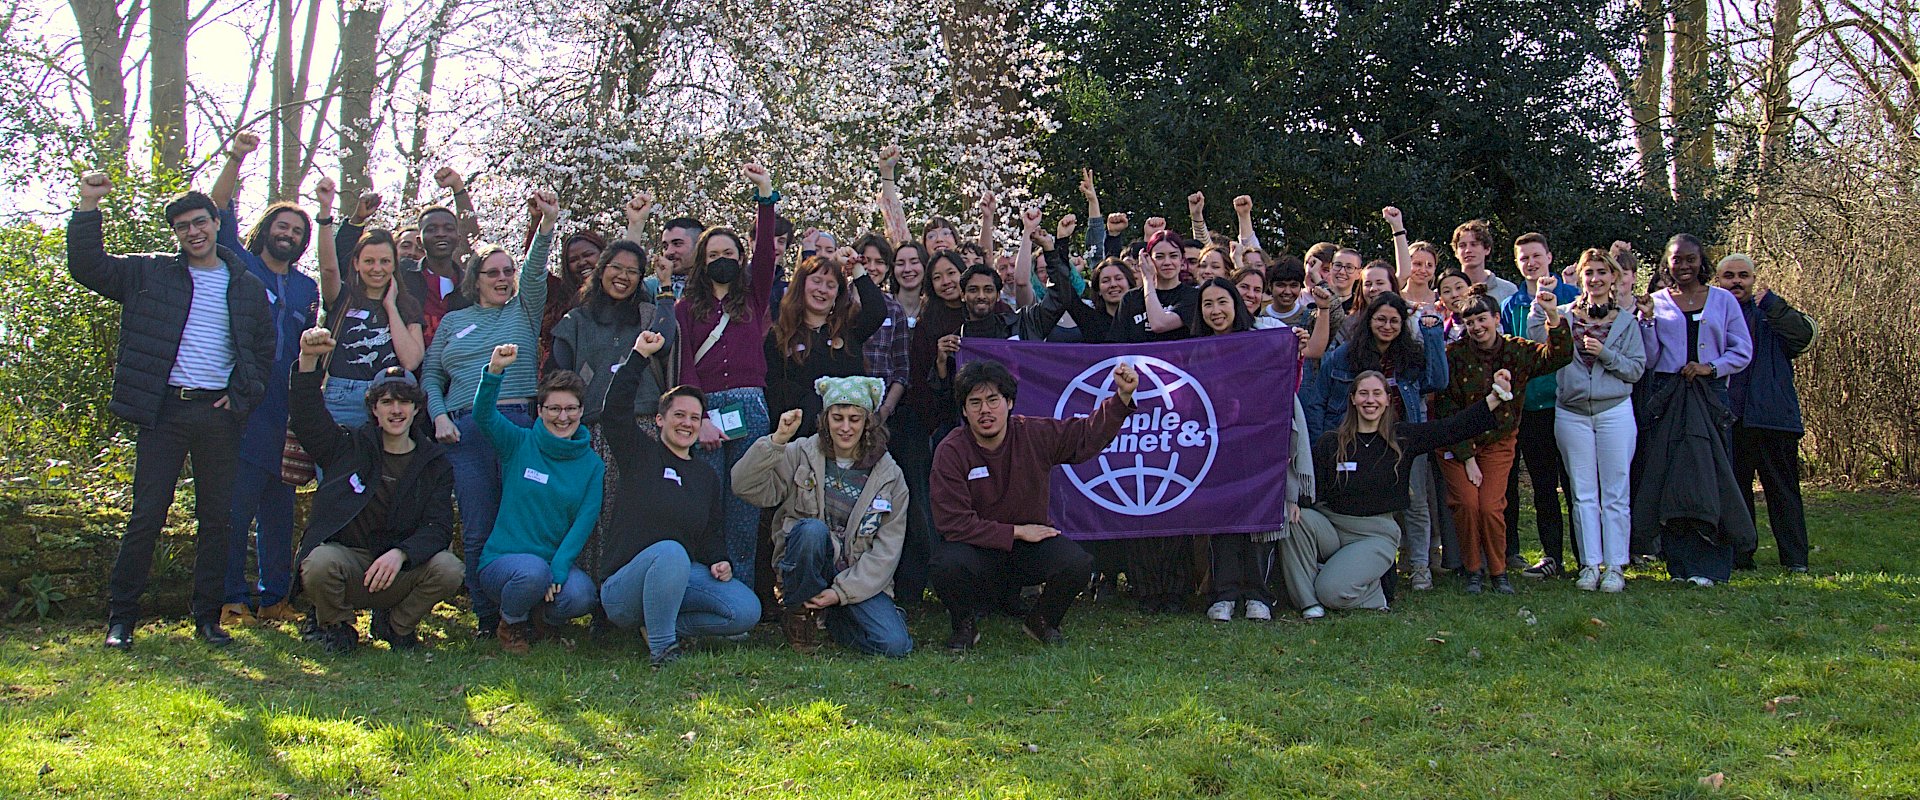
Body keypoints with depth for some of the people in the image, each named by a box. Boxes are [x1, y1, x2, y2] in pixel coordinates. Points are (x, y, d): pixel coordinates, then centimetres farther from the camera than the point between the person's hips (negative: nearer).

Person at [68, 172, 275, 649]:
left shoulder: (247, 287, 12)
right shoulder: (151, 274, 8)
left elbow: (264, 348, 16)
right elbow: (87, 267, 3)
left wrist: (243, 394, 3)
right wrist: (88, 206, -6)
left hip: (219, 413, 2)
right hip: (165, 409, -2)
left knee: (216, 519, 5)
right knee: (147, 515, -3)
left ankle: (207, 617, 13)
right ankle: (121, 618, 6)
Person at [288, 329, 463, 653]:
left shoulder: (435, 463, 5)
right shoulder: (350, 446, 6)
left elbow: (438, 528, -5)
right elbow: (307, 418, -10)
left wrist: (400, 554, -26)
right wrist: (308, 361, -27)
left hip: (399, 570, 1)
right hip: (344, 554, -1)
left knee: (449, 570, -28)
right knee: (320, 565, -35)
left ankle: (396, 625, 3)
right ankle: (336, 626, 0)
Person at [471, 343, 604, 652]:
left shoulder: (592, 464, 6)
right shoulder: (520, 445, 2)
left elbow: (585, 520, -4)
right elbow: (484, 415, -16)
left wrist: (559, 566, -18)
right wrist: (495, 371, -34)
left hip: (558, 561, 2)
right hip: (502, 559, -2)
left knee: (581, 596, -30)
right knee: (533, 571, -36)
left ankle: (540, 616, 8)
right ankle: (511, 624, 0)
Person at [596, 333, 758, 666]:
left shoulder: (707, 475, 20)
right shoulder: (641, 454, 6)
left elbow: (713, 532, 19)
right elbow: (616, 409, -8)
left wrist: (719, 562, -2)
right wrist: (639, 355, -6)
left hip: (684, 575, 5)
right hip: (623, 586, -5)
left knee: (747, 610, -18)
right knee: (670, 551, -40)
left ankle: (664, 625, 0)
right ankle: (660, 647, -24)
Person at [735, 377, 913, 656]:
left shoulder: (889, 476, 2)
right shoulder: (801, 454, 1)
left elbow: (887, 550, -4)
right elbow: (745, 486, -12)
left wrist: (842, 592, -14)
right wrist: (777, 440, -24)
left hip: (859, 576, 2)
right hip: (804, 566, -2)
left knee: (895, 645, -21)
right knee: (812, 529, -35)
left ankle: (833, 618, 12)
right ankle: (797, 612, -9)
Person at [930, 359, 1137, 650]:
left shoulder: (1036, 433, -6)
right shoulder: (950, 451, -14)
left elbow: (1090, 434, 6)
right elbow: (953, 522, -18)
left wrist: (1123, 397, -10)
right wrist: (1016, 531, -18)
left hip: (1031, 544, 2)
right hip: (978, 547, -2)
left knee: (1079, 564, -24)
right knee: (948, 565, -34)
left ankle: (1042, 621, 9)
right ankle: (965, 625, 1)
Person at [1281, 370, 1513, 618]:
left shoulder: (1402, 437, 3)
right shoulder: (1329, 442, 2)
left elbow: (1455, 427, -1)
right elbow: (1311, 485, 1)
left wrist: (1495, 397, -8)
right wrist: (1295, 502, -22)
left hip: (1375, 535, -2)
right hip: (1330, 524, 2)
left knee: (1333, 592, -25)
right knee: (1297, 520, -31)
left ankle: (1371, 592, 12)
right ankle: (1308, 602, -15)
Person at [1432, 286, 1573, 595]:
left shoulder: (1516, 351, -4)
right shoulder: (1455, 355, -12)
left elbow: (1559, 356, -18)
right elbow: (1447, 410, -11)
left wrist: (1553, 317, -33)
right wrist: (1467, 458, -13)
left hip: (1498, 444, 1)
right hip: (1457, 444, -1)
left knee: (1491, 507, -10)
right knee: (1467, 503, -14)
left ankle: (1498, 571, 11)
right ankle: (1473, 570, 7)